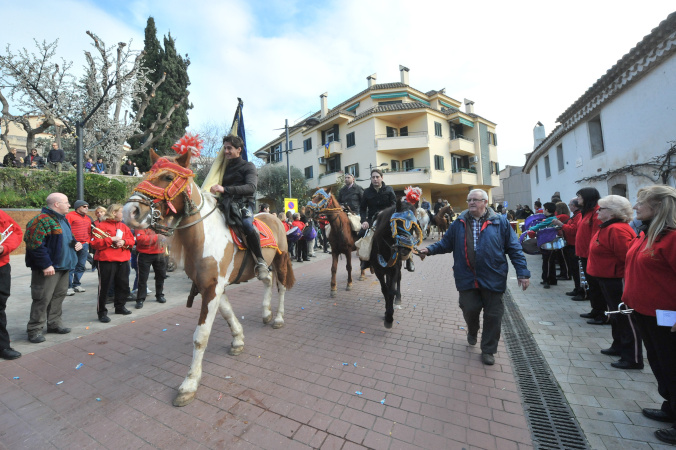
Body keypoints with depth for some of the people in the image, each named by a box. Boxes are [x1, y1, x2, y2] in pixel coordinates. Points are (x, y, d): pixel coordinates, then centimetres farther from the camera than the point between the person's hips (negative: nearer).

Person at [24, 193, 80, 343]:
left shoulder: (62, 219, 14)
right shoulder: (42, 220, -16)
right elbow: (35, 245, -21)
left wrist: (75, 243, 4)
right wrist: (45, 265, -22)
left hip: (63, 266, 9)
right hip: (48, 268, -9)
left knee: (59, 295, 16)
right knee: (43, 299, -2)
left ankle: (54, 323, 28)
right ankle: (34, 330, 11)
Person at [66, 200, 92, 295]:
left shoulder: (87, 218, 18)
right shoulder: (70, 216, -3)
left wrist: (88, 242, 13)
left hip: (84, 245, 7)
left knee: (81, 266, 11)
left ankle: (76, 284, 21)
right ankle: (69, 287, 1)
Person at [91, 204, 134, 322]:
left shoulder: (124, 226, 14)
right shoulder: (102, 226, -5)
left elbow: (131, 240, 12)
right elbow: (95, 243, -12)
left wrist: (124, 242, -8)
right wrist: (111, 239, -17)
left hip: (123, 261, 6)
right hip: (107, 261, -6)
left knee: (123, 285, 14)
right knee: (104, 287, 0)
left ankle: (120, 307, 30)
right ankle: (102, 312, 12)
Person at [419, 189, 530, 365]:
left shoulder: (500, 222, -1)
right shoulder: (459, 223, 5)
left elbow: (514, 248, 0)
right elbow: (446, 243, 10)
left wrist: (523, 272, -4)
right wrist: (430, 249, -5)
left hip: (492, 278, -1)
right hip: (467, 278, 1)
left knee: (493, 315, 9)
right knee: (470, 309, 6)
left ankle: (488, 350, 31)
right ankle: (472, 331, 43)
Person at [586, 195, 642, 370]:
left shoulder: (617, 230, -22)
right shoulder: (607, 228, 10)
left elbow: (628, 256, -26)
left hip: (618, 281, -10)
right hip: (607, 280, 11)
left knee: (626, 319, 2)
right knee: (616, 316, 22)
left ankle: (633, 359, 15)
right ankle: (619, 347, 38)